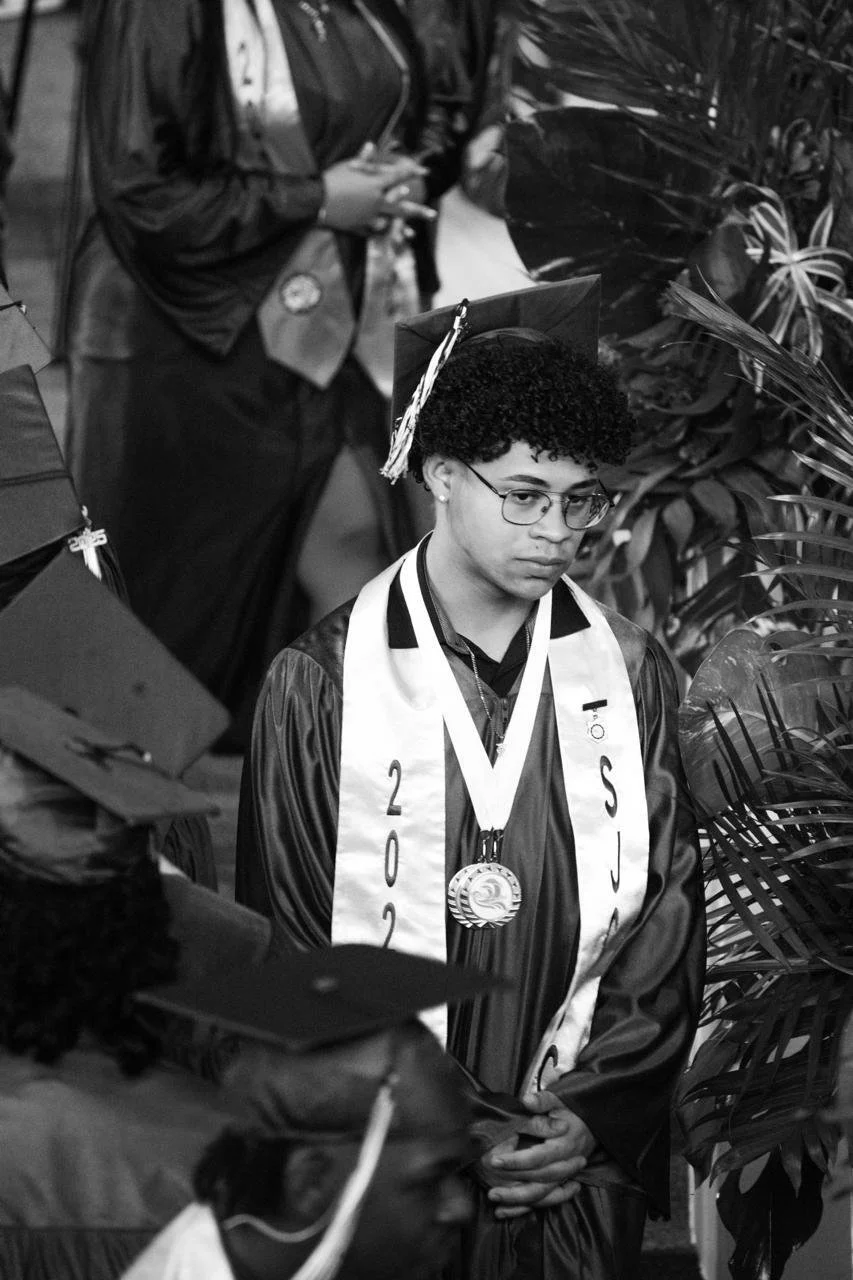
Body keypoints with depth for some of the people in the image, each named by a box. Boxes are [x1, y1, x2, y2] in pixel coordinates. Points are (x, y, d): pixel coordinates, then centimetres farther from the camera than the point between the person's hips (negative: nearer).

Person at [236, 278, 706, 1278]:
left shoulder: (628, 673, 1)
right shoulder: (319, 685, -7)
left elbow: (669, 921, 3)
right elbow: (289, 946, -6)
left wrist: (598, 1112, -8)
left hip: (588, 1163, 2)